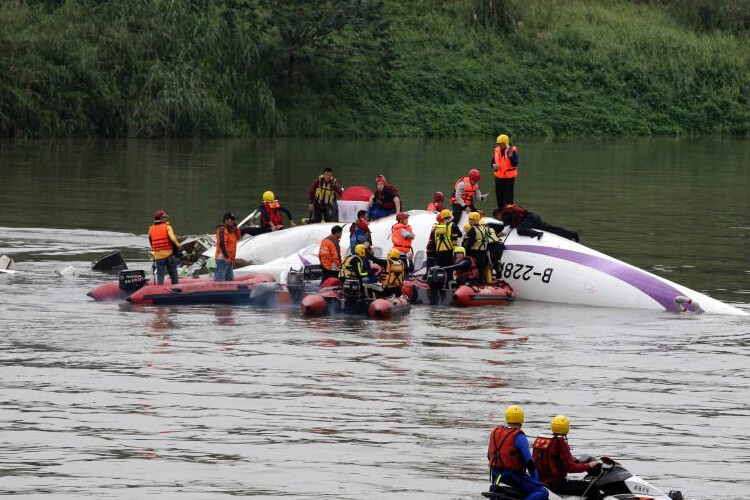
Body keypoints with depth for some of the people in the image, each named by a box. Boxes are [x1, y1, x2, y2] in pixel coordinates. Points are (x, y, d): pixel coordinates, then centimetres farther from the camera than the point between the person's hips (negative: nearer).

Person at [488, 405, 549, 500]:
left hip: (495, 474, 8)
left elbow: (489, 456, 17)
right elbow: (529, 460, -13)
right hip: (513, 476, -8)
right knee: (543, 492, -12)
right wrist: (535, 481, -4)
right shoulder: (519, 437, -12)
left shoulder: (495, 432, 8)